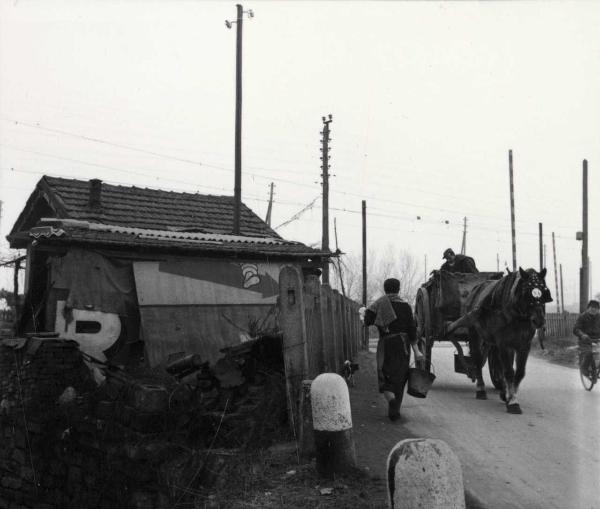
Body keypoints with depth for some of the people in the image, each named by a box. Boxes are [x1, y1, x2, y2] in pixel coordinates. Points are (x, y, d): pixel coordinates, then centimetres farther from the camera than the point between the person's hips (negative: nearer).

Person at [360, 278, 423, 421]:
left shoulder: (379, 303, 0)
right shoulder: (405, 306, 1)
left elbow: (368, 321, -10)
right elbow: (412, 330, -3)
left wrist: (364, 312, 12)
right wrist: (416, 350, -2)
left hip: (385, 344, -1)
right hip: (402, 344, 1)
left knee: (384, 376, 8)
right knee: (399, 378, 10)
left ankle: (391, 399, -21)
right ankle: (394, 412, 11)